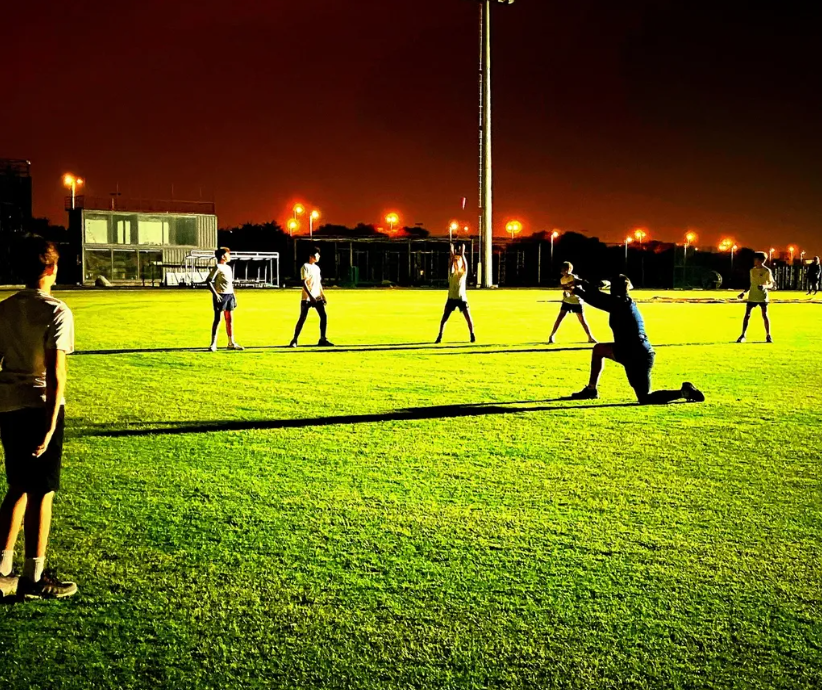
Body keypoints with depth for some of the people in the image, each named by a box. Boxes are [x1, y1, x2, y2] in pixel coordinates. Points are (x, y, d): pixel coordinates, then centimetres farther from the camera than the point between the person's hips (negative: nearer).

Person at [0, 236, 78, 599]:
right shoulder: (57, 312, -11)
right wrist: (50, 425, -17)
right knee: (41, 491, 4)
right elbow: (55, 374, -17)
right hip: (40, 408, -6)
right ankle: (33, 579, 12)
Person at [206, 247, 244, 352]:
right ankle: (213, 344, -3)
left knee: (230, 319, 11)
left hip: (229, 295, 8)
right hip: (221, 296, -8)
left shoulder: (228, 268, 17)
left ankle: (231, 343, 17)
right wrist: (215, 294, -22)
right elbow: (208, 281, -14)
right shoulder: (218, 267, -8)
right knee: (218, 319, -6)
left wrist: (234, 296, 19)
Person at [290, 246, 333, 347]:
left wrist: (323, 295, 13)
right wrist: (310, 296, -22)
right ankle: (294, 340, 3)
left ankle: (323, 339, 5)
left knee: (324, 316, -1)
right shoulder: (305, 267, -8)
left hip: (317, 297, 7)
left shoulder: (317, 268, 16)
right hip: (307, 298, -7)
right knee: (302, 318, -6)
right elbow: (304, 283, -15)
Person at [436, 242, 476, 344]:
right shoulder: (451, 272, 1)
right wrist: (452, 255, -27)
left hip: (462, 298, 0)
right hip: (451, 298, 0)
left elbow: (465, 264, -15)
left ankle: (472, 335, 9)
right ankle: (439, 337, 6)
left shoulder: (464, 272, 1)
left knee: (468, 318, -5)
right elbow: (450, 265, -16)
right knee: (444, 318, -2)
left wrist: (462, 254, -25)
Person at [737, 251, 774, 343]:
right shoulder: (752, 270, 9)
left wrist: (765, 286, -23)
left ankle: (768, 336, 8)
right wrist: (744, 292, 10)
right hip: (752, 296, 4)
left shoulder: (767, 271, -4)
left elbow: (771, 284, -3)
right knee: (747, 315, -1)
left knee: (765, 315, -4)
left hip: (763, 297, -4)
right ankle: (743, 336, 4)